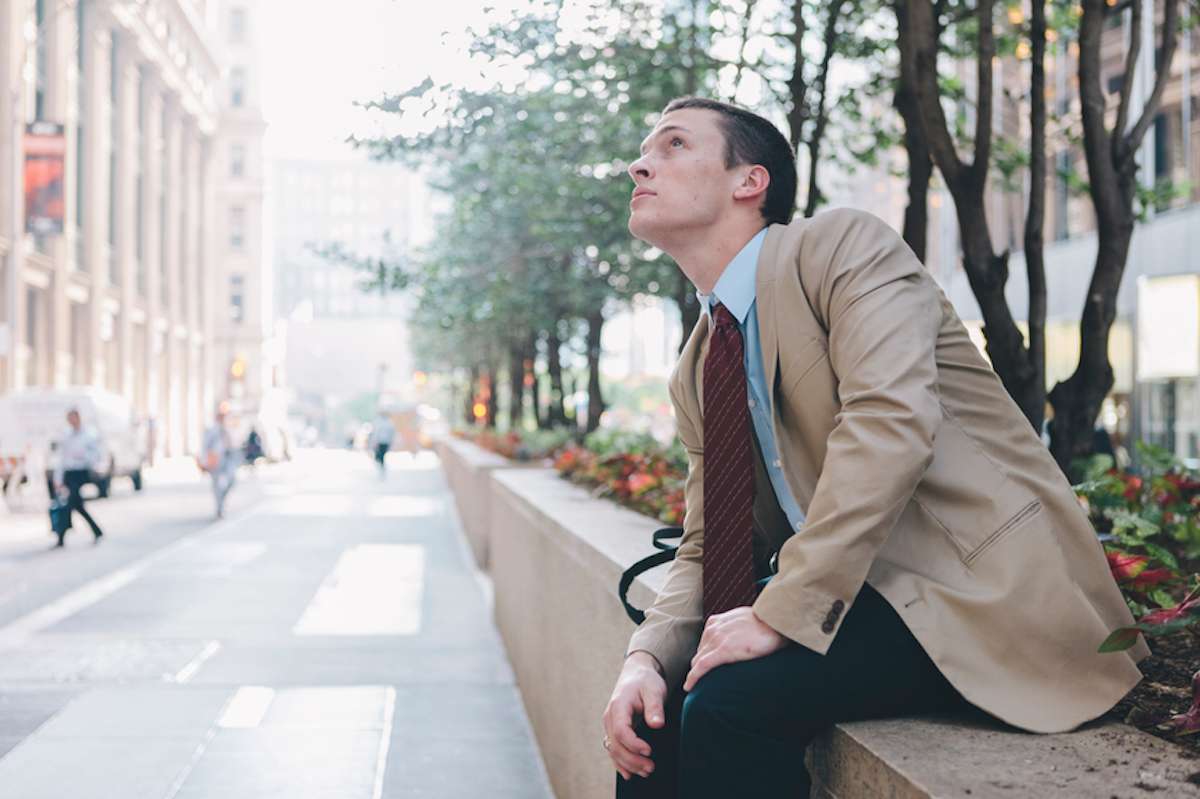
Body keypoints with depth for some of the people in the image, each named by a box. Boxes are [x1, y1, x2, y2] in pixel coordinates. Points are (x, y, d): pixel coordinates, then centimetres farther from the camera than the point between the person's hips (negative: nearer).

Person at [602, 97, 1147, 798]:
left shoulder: (844, 245, -8)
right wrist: (645, 658, -6)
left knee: (730, 702, -24)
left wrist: (780, 612, -25)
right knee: (654, 711, -4)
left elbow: (890, 422, -22)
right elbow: (706, 550, 15)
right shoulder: (696, 372, 15)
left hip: (987, 581, -7)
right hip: (855, 595, 8)